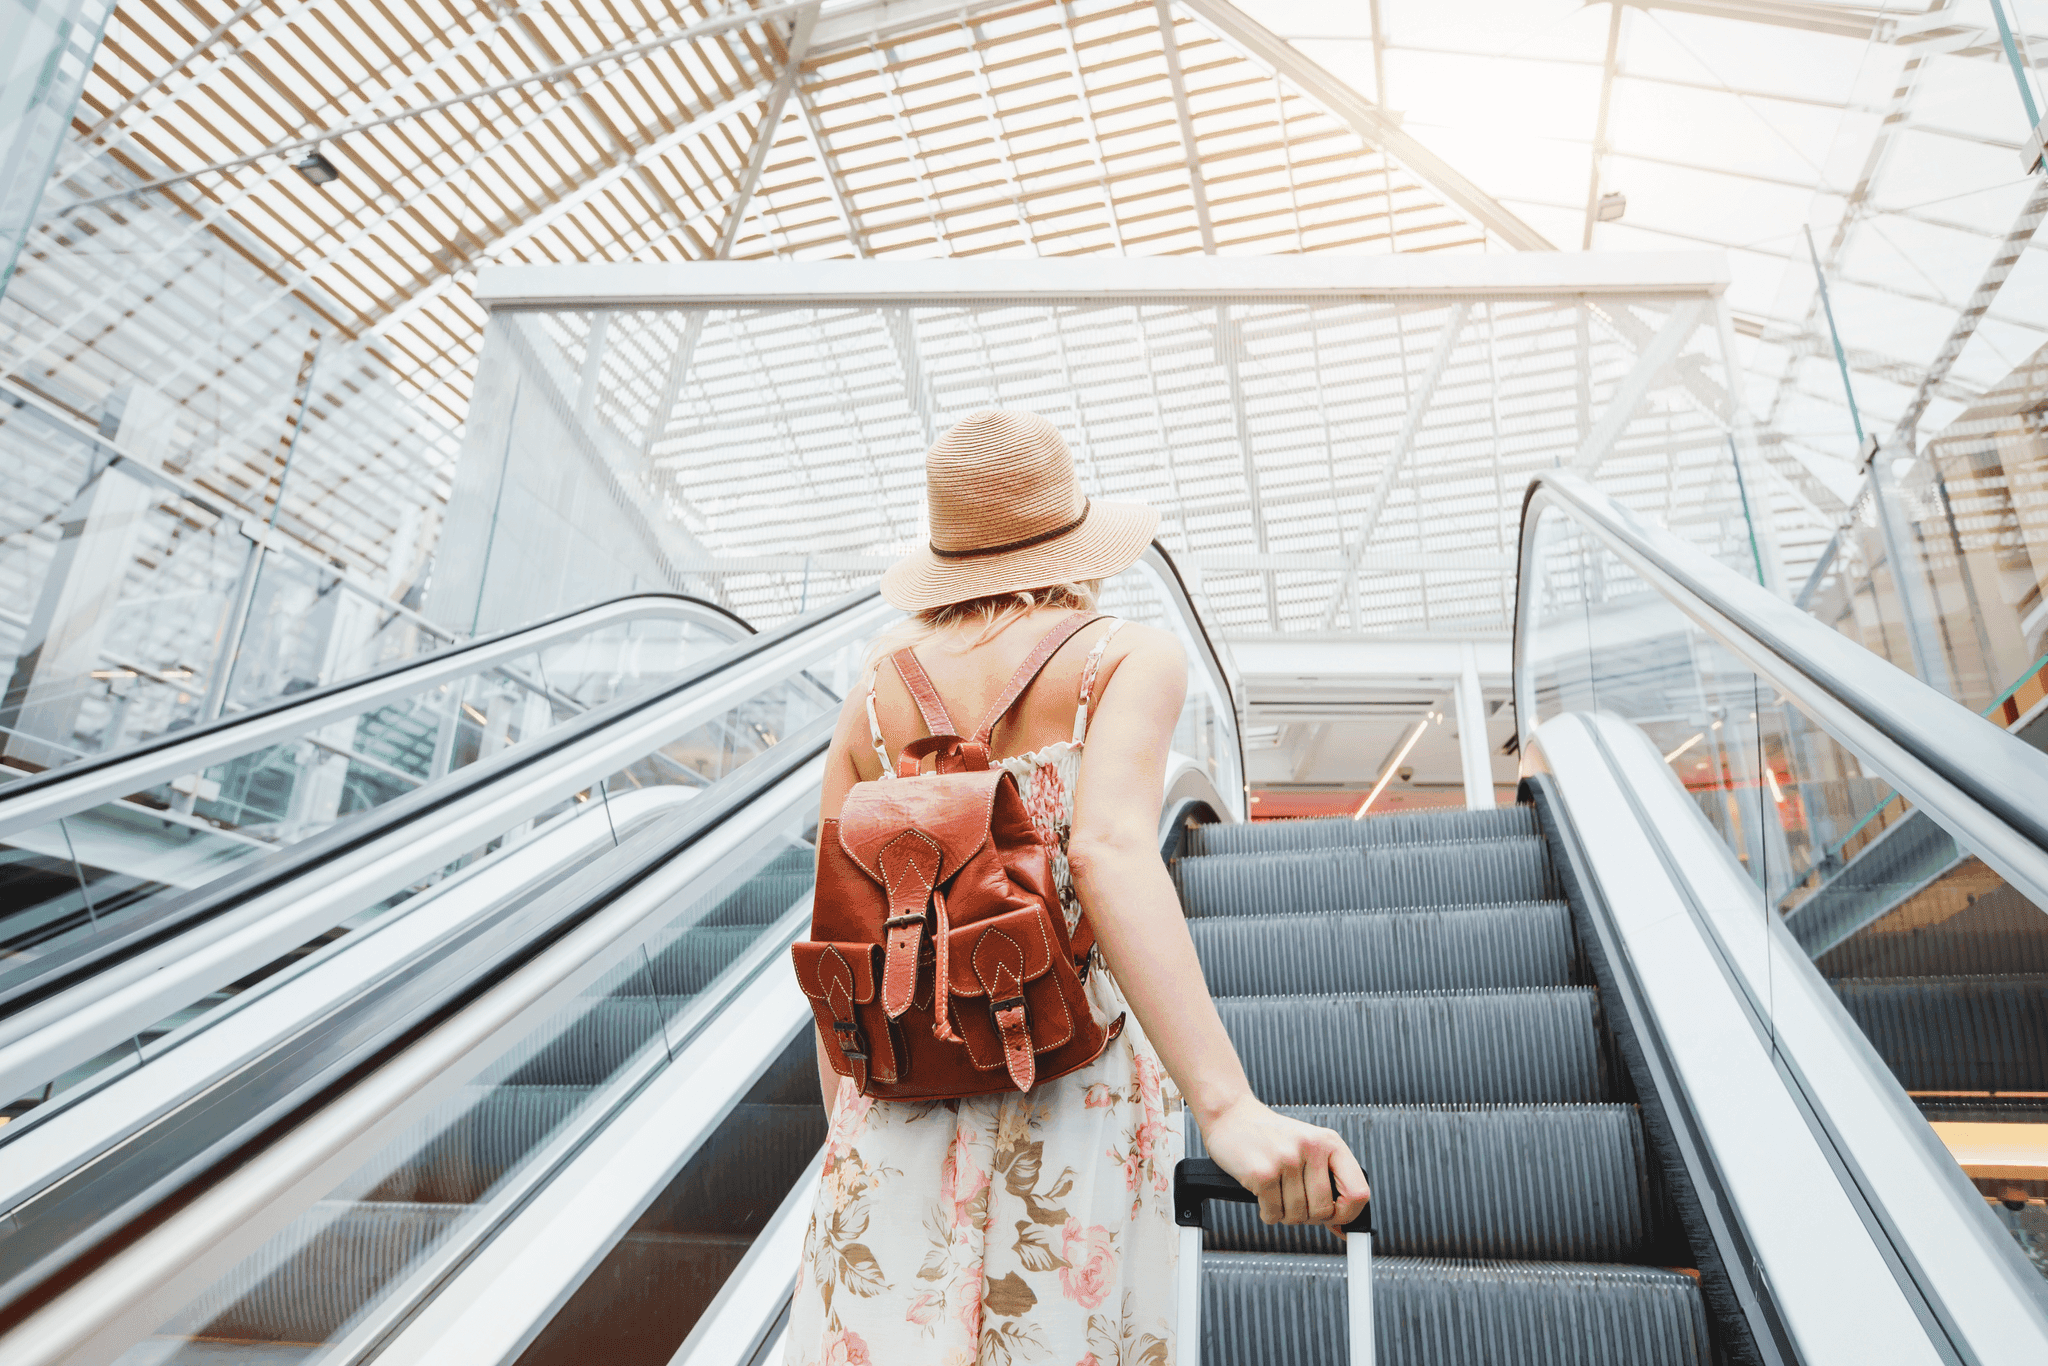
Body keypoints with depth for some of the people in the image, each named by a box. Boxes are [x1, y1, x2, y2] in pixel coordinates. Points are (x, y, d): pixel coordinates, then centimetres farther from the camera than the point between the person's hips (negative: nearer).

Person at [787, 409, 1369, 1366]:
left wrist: (845, 1135, 16)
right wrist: (1231, 1108, -33)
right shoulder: (1129, 658, -5)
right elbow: (1108, 851, -25)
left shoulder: (875, 694, 6)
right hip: (1073, 1082, -2)